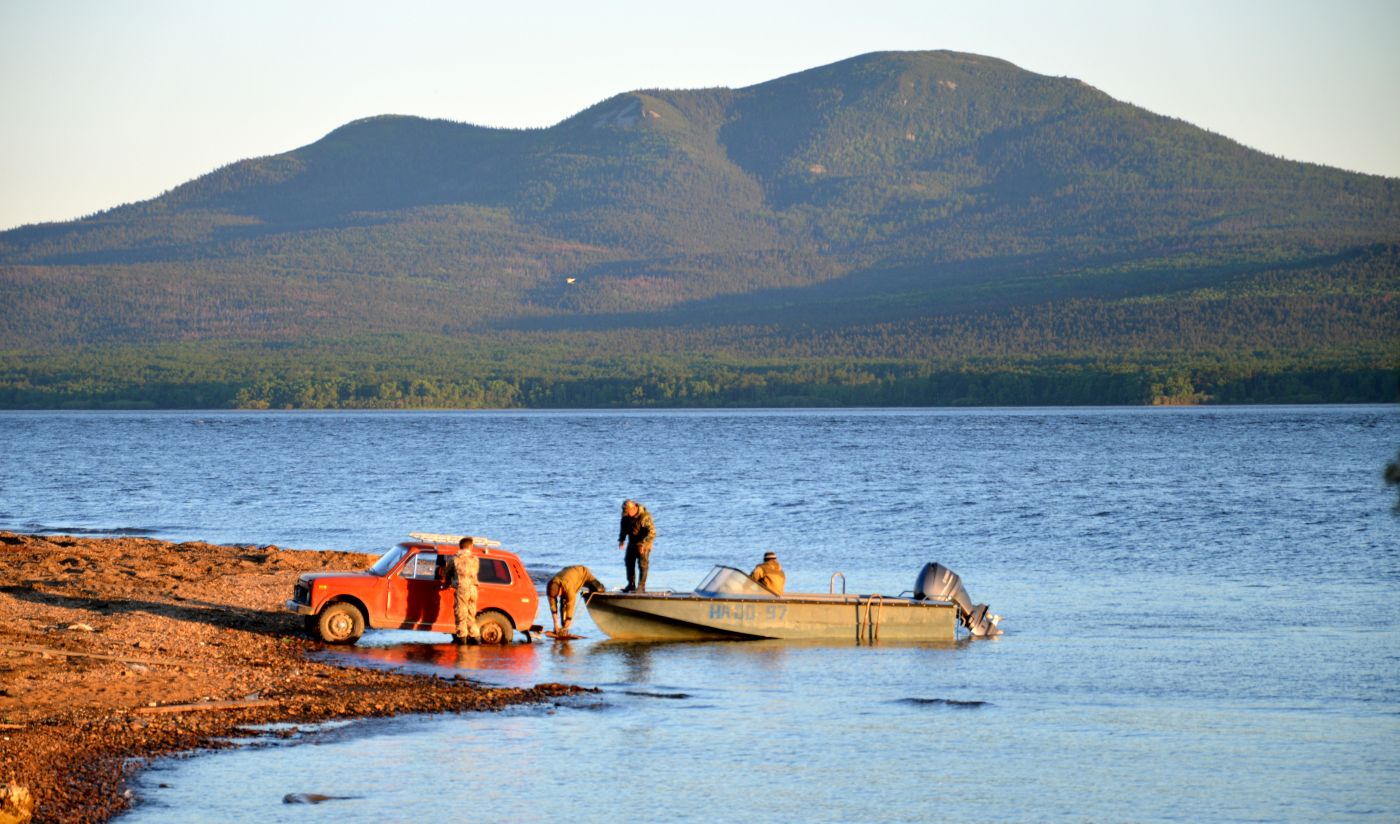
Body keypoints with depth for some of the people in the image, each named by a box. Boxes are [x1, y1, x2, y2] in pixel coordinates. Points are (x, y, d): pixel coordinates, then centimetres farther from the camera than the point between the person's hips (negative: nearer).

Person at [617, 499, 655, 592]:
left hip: (643, 544, -7)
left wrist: (643, 544, -34)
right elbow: (624, 527, 12)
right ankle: (631, 585, 23)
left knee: (642, 564, -7)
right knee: (629, 563, 11)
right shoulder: (626, 515, -8)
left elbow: (652, 532, -29)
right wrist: (622, 539, 6)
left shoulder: (644, 516, -29)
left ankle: (641, 587, -3)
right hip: (632, 542, 7)